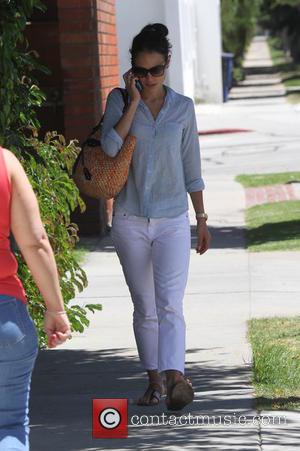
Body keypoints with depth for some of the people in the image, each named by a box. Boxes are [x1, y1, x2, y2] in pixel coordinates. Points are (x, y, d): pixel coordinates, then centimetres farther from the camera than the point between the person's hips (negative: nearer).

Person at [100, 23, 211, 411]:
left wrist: (202, 219, 11)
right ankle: (155, 380, 19)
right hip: (130, 221, 1)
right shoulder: (119, 101, 1)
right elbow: (110, 146, -17)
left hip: (173, 221, -1)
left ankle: (175, 380, -30)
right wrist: (134, 101, -14)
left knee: (170, 304, -16)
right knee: (145, 307, 8)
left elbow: (191, 168, 10)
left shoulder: (183, 107, 4)